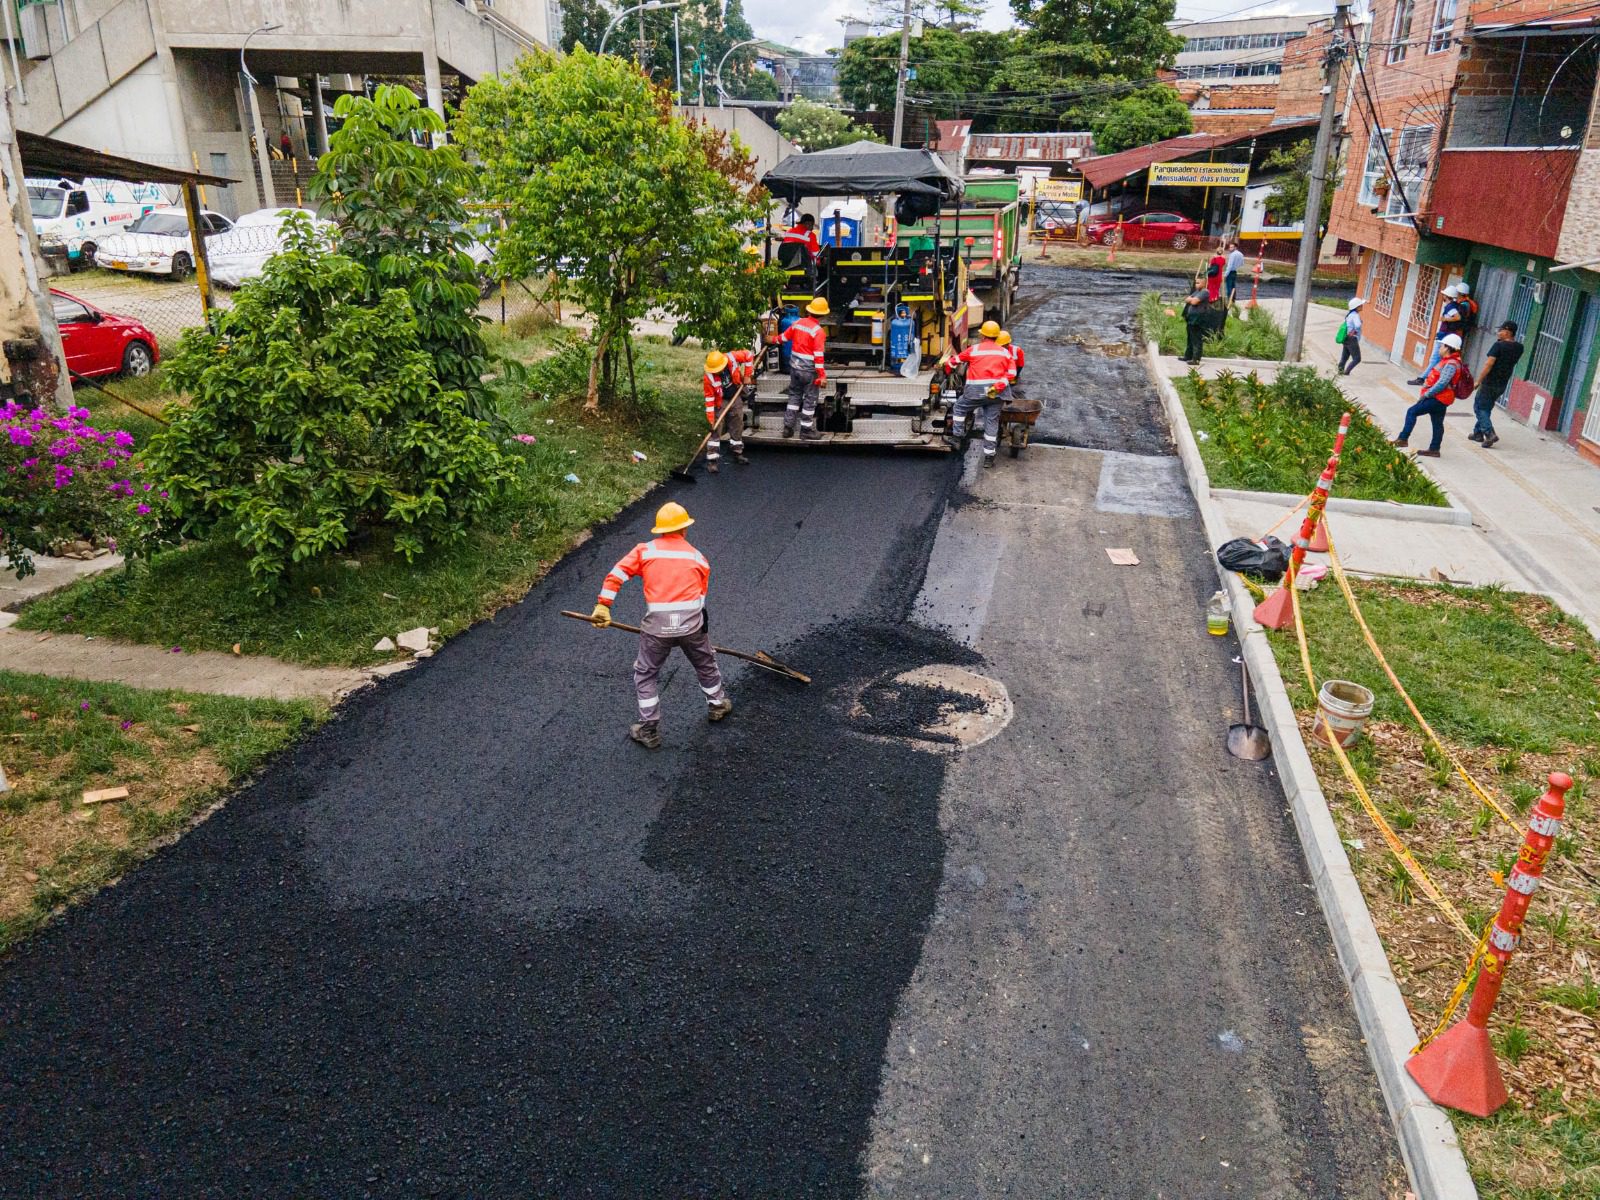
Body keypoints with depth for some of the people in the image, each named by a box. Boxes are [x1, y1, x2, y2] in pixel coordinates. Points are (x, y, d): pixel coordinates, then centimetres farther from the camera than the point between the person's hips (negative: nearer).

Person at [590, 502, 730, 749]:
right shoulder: (698, 557, 13)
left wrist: (603, 606, 0)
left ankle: (649, 731, 19)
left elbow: (615, 576, -4)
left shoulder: (644, 550, 6)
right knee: (706, 664, 27)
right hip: (692, 623, 2)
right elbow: (701, 594, 15)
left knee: (645, 675, 16)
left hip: (657, 625, -1)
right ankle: (717, 705, 48)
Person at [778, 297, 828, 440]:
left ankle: (788, 427, 19)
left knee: (794, 395, 18)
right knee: (809, 399, 4)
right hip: (809, 369, -6)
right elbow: (819, 355, -20)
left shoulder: (798, 323, 1)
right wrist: (822, 375, -18)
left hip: (794, 366, 6)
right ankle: (806, 431, 9)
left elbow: (784, 336, 16)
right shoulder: (818, 331, -17)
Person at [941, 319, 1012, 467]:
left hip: (976, 391, -3)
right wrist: (1000, 385, -4)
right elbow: (1011, 373, -1)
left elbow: (955, 360, 14)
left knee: (960, 407, 23)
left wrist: (947, 366, 34)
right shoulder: (1005, 352, 11)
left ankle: (956, 438, 21)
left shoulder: (974, 350, 3)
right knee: (992, 422, 7)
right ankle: (989, 457, 7)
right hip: (996, 393, 3)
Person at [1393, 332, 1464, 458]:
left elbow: (1442, 383, -26)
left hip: (1439, 398, -10)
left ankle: (1403, 439, -10)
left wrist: (1426, 394, -20)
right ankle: (1434, 449, 18)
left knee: (1412, 412, -10)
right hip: (1440, 398, 10)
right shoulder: (1448, 361, 13)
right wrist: (1427, 393, 14)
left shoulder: (1450, 364, -19)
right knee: (1437, 424, 12)